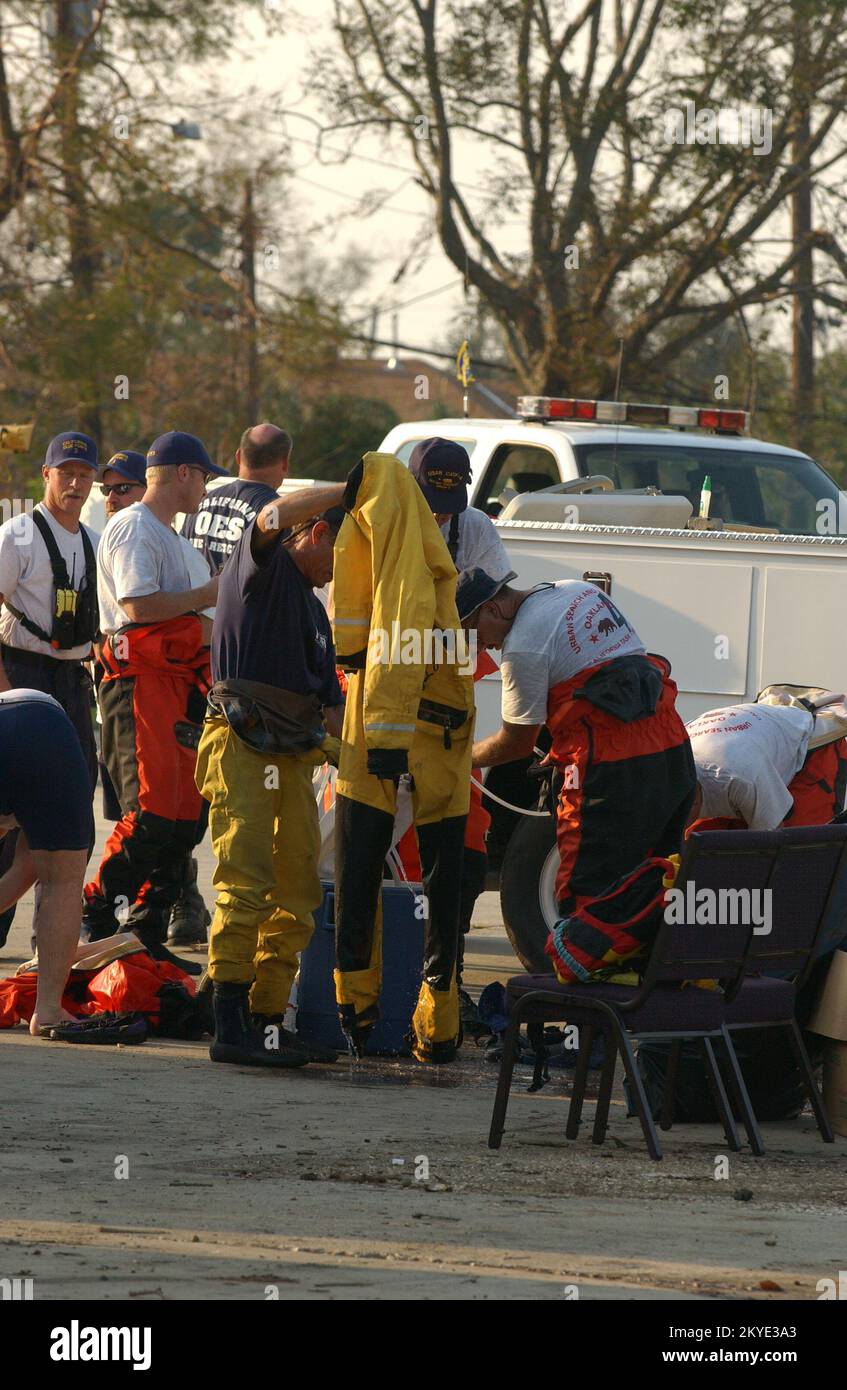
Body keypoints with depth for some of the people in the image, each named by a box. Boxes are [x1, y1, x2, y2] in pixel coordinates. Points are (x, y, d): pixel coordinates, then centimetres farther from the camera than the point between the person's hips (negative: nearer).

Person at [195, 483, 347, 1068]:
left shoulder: (313, 608, 25)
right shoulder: (265, 568, 1)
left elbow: (330, 701, 26)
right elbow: (276, 514, -22)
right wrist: (356, 488, -14)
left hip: (294, 756, 9)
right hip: (242, 749, -9)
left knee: (297, 896, 5)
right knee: (247, 887, -16)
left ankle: (268, 1020, 8)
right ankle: (230, 1026, -20)